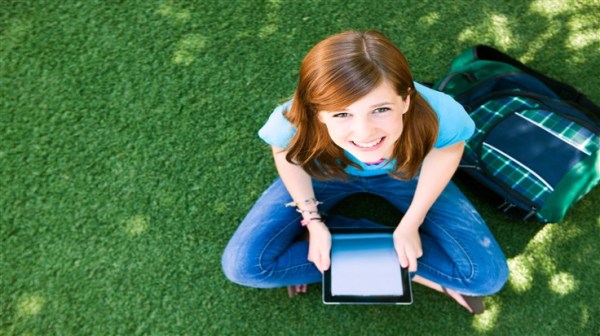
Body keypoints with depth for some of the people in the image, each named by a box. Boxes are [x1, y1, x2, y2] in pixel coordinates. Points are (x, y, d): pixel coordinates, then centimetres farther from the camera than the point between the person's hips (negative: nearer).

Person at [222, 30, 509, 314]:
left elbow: (448, 148, -13)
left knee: (486, 274, -10)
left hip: (402, 173, 0)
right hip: (326, 172, 1)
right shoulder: (293, 122, -38)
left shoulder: (440, 114, -38)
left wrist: (411, 223, -14)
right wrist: (312, 220, -15)